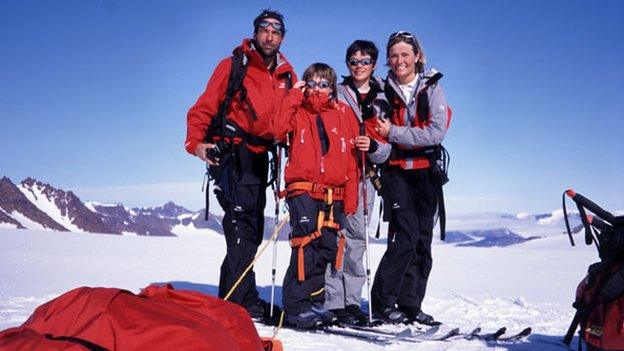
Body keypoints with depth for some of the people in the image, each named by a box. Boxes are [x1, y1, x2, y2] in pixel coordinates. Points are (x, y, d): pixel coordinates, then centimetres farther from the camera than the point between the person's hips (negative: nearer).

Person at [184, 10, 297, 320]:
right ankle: (242, 301, -12)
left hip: (259, 156, 7)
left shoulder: (287, 75, 13)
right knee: (242, 223, -15)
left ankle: (232, 295, 25)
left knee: (251, 228, 11)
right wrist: (195, 142, -20)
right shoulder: (233, 66, -2)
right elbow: (205, 106, -6)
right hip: (231, 153, -6)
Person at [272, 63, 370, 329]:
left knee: (327, 247, 6)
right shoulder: (298, 111, 10)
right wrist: (294, 96, -6)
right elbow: (279, 130, -13)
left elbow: (351, 158, 9)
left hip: (334, 195, 3)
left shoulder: (343, 113, 13)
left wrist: (350, 198, 3)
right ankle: (297, 307, -6)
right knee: (306, 244, -13)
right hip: (303, 190, -3)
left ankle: (314, 303, 18)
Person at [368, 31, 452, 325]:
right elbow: (382, 152, -4)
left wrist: (392, 132, -18)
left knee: (423, 239, 4)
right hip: (395, 171, -1)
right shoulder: (384, 93, 0)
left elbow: (436, 133, -16)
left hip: (426, 171, 2)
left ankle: (410, 305, 16)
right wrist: (375, 147, -27)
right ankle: (382, 303, -4)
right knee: (405, 235, -15)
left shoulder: (432, 88, -2)